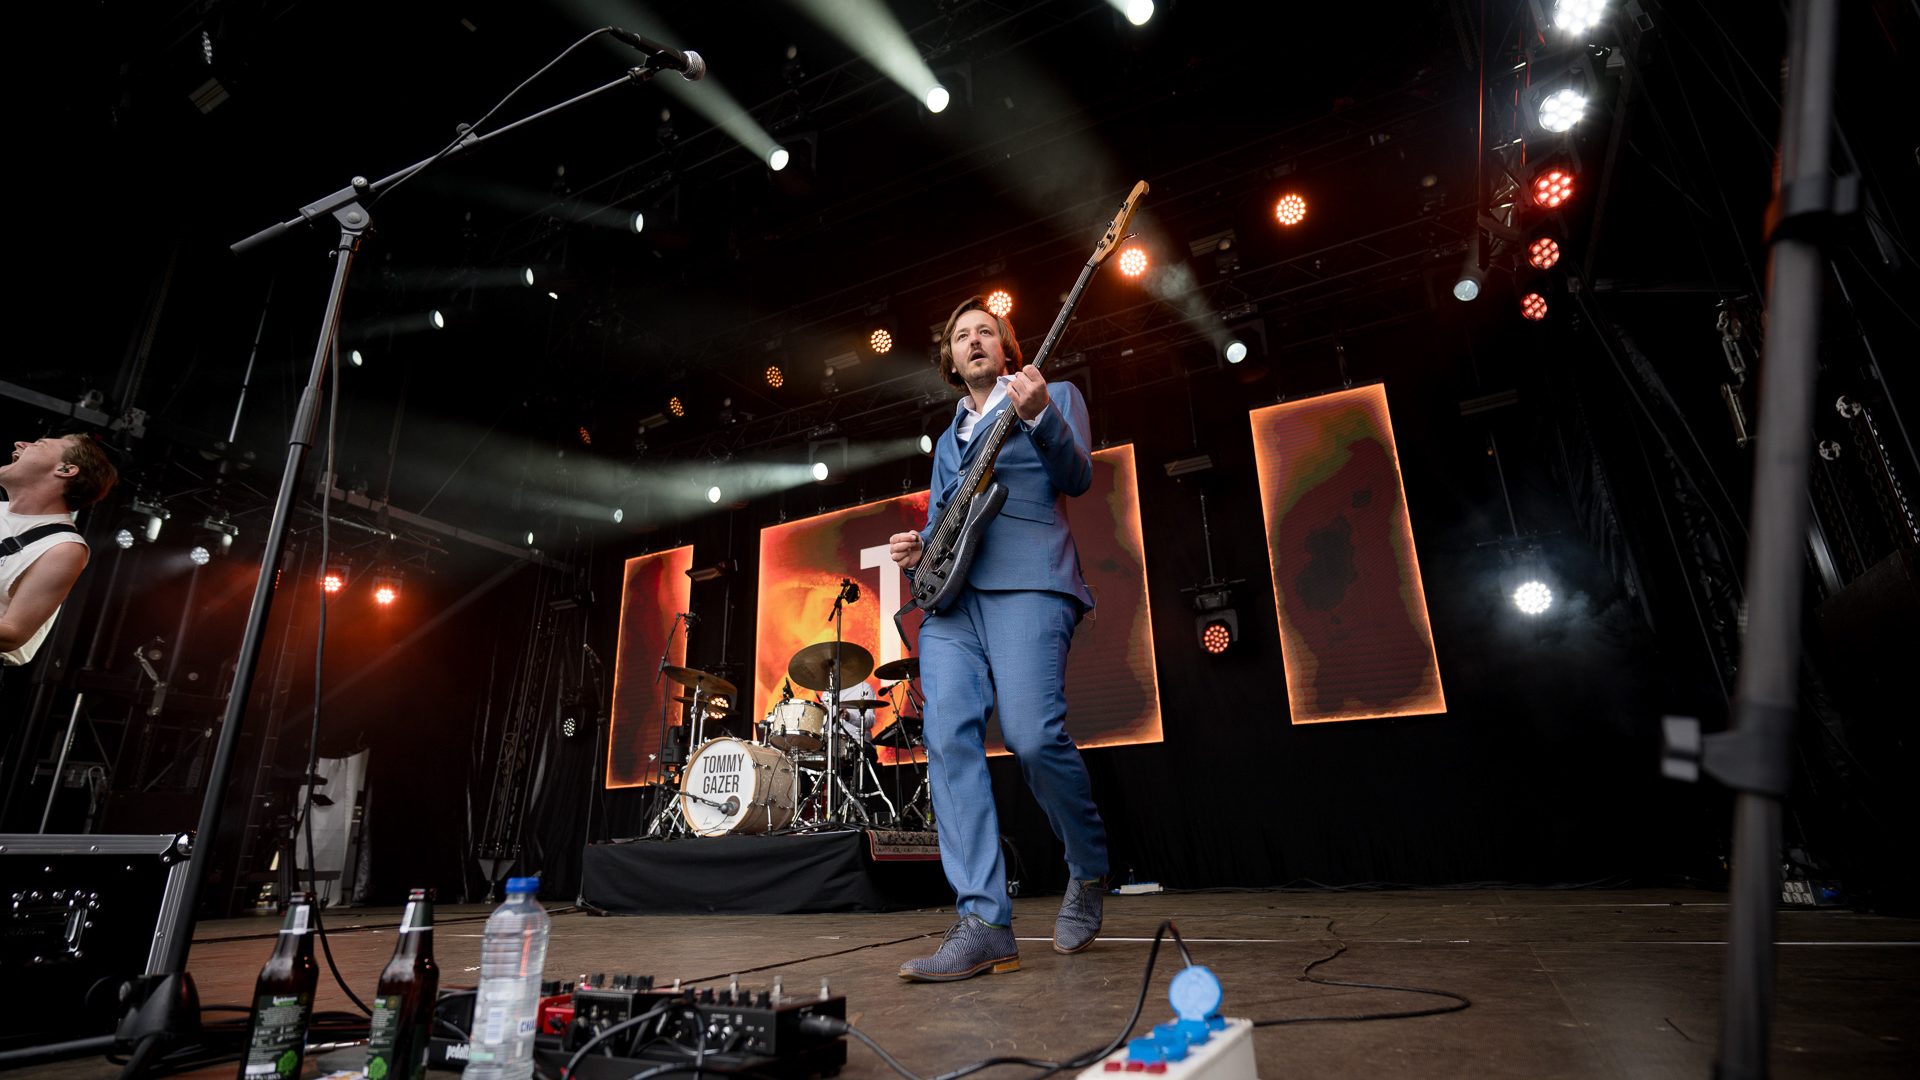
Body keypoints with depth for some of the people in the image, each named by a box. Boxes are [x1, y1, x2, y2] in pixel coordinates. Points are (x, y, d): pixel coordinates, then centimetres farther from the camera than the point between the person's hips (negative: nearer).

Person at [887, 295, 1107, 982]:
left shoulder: (1054, 396, 17)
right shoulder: (948, 438, 32)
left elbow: (1077, 478, 1)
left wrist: (1037, 415, -16)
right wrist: (918, 550, 10)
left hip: (1026, 583, -5)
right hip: (950, 594, 6)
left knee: (1032, 736, -19)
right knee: (948, 739, -13)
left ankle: (1090, 872, 10)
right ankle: (983, 926, -10)